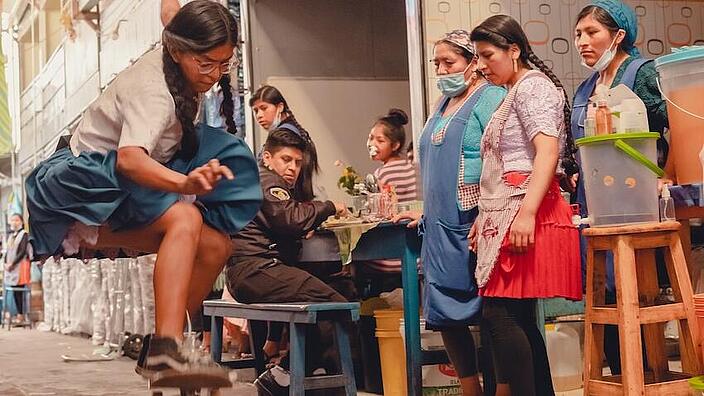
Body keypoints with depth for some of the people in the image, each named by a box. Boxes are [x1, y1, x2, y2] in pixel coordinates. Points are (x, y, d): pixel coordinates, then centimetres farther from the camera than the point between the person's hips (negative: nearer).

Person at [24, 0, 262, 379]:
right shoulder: (152, 89, -25)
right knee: (185, 220, -35)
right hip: (88, 179, -9)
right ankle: (165, 350, -46)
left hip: (126, 187, 9)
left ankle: (157, 347, -3)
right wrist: (185, 183, -63)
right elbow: (129, 158, -46)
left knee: (216, 245, -8)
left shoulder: (171, 61, 0)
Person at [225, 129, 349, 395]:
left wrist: (315, 222, 9)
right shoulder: (265, 179, -1)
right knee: (337, 306, -20)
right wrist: (329, 207, -3)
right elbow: (291, 218, -16)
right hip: (255, 269, -11)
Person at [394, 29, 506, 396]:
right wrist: (426, 213, 23)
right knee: (446, 315, 8)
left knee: (489, 315, -3)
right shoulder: (444, 105, 20)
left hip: (473, 227, -8)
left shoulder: (490, 98, -7)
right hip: (441, 228, 8)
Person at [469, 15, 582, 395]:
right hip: (506, 218, 10)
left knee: (499, 316, -14)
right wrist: (484, 217, 23)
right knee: (518, 320, 7)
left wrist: (526, 213, -28)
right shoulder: (513, 94, 24)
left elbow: (548, 151, -19)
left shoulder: (532, 85, -5)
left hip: (526, 217, -10)